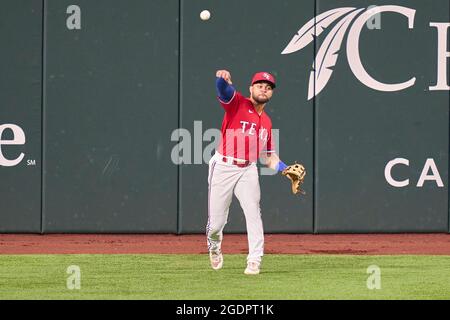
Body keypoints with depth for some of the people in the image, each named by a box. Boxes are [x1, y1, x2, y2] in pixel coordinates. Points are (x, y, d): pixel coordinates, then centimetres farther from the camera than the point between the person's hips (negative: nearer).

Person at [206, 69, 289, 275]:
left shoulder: (266, 122, 14)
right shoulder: (237, 103, -2)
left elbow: (268, 156, 19)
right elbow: (224, 91, -25)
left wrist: (285, 169, 1)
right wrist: (222, 79, -49)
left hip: (248, 171, 4)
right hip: (223, 168, -4)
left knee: (253, 213, -15)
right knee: (216, 221, 1)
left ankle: (254, 261, -13)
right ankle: (214, 246, 34)